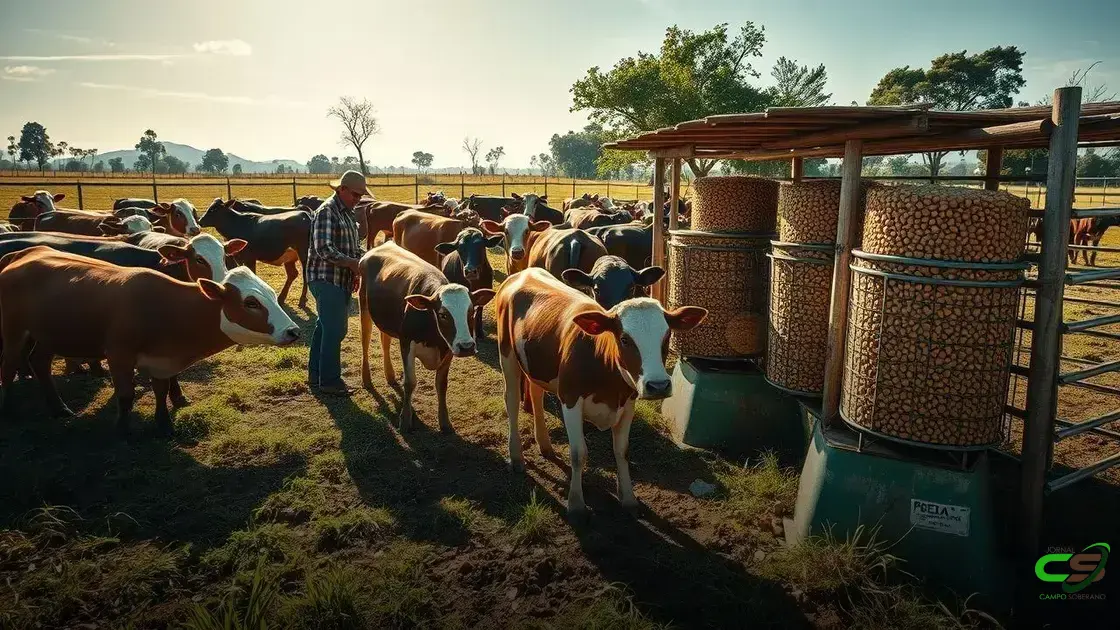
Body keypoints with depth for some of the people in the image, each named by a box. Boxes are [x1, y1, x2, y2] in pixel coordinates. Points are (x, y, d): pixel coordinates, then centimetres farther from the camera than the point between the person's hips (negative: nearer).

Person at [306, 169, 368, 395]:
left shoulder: (348, 213, 15)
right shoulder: (327, 211, -14)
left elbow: (353, 246, 23)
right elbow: (324, 249, -22)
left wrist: (356, 272, 11)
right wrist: (352, 263, -21)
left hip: (342, 281, 9)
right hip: (326, 280, -9)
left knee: (325, 327, 16)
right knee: (334, 330, -5)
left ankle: (316, 375, 27)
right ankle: (329, 381, 4)